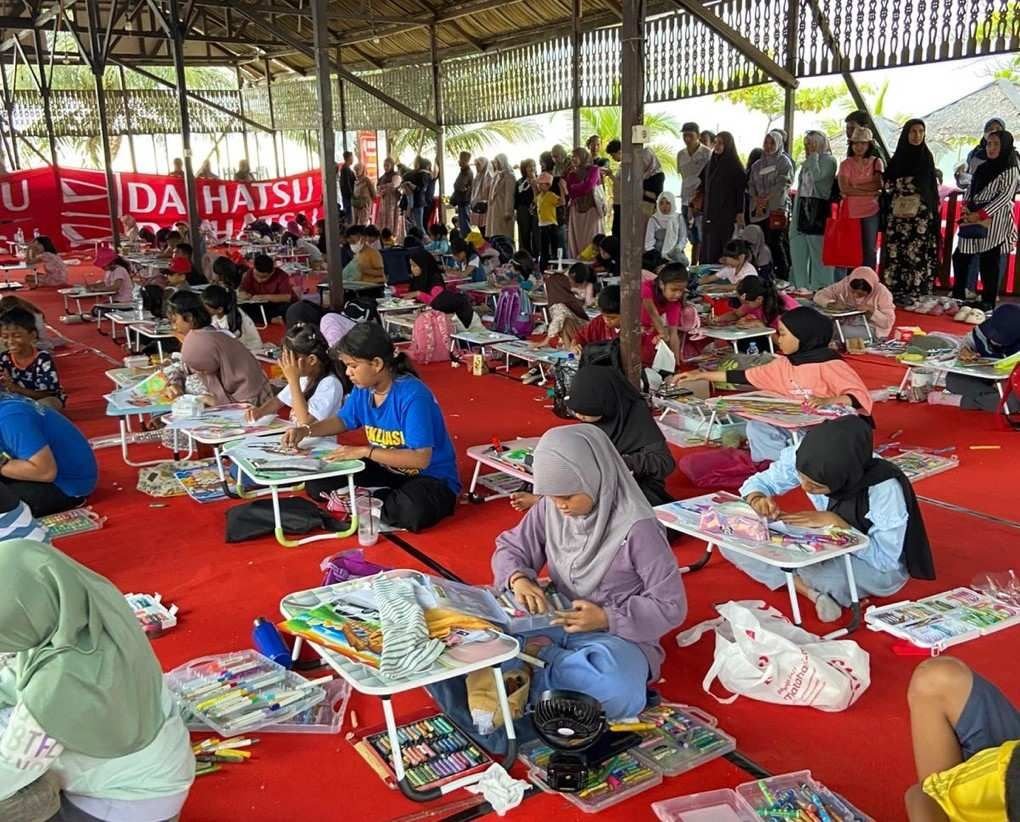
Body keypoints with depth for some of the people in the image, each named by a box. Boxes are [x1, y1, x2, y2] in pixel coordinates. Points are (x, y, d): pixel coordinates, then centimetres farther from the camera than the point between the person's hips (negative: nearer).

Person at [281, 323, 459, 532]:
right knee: (318, 483, -2)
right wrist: (305, 430, 0)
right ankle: (384, 500, -9)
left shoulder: (413, 396, -27)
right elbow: (343, 420, 17)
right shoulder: (363, 389, -4)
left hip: (431, 478, -7)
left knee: (411, 511, -40)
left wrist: (365, 452, -28)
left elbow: (420, 459, -31)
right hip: (387, 470, 7)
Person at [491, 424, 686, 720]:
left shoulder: (636, 528, -19)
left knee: (620, 694, -38)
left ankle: (545, 656, -15)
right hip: (555, 624, 4)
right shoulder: (550, 508, -4)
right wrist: (518, 579, -16)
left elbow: (670, 606, -14)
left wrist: (607, 618, -23)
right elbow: (510, 548, 7)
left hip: (614, 634, -3)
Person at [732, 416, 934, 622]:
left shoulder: (884, 487, -32)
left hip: (880, 567, -5)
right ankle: (810, 592, -19)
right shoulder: (801, 458, -21)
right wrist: (757, 500, -28)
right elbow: (760, 481, -6)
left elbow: (885, 559, -26)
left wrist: (833, 522, -32)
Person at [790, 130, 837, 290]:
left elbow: (816, 176, -22)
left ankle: (820, 287, -3)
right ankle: (800, 287, 15)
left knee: (819, 252, -7)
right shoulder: (807, 163, 20)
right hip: (803, 208, 8)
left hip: (818, 211, -8)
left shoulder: (829, 160, -4)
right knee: (798, 250, 9)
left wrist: (814, 155, -9)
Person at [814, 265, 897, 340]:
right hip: (846, 324, 4)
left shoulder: (882, 292, -14)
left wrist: (872, 310, -26)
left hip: (871, 329, -3)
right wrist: (833, 304, -23)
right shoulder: (845, 284, -9)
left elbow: (889, 322, -13)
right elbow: (819, 296, -5)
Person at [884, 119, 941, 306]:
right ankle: (895, 290, 2)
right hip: (897, 213, 1)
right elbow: (888, 183, 10)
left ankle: (915, 292, -3)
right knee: (896, 251, -2)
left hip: (921, 214, -1)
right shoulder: (897, 157, 10)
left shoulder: (926, 156, 8)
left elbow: (931, 187, 6)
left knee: (917, 251, -6)